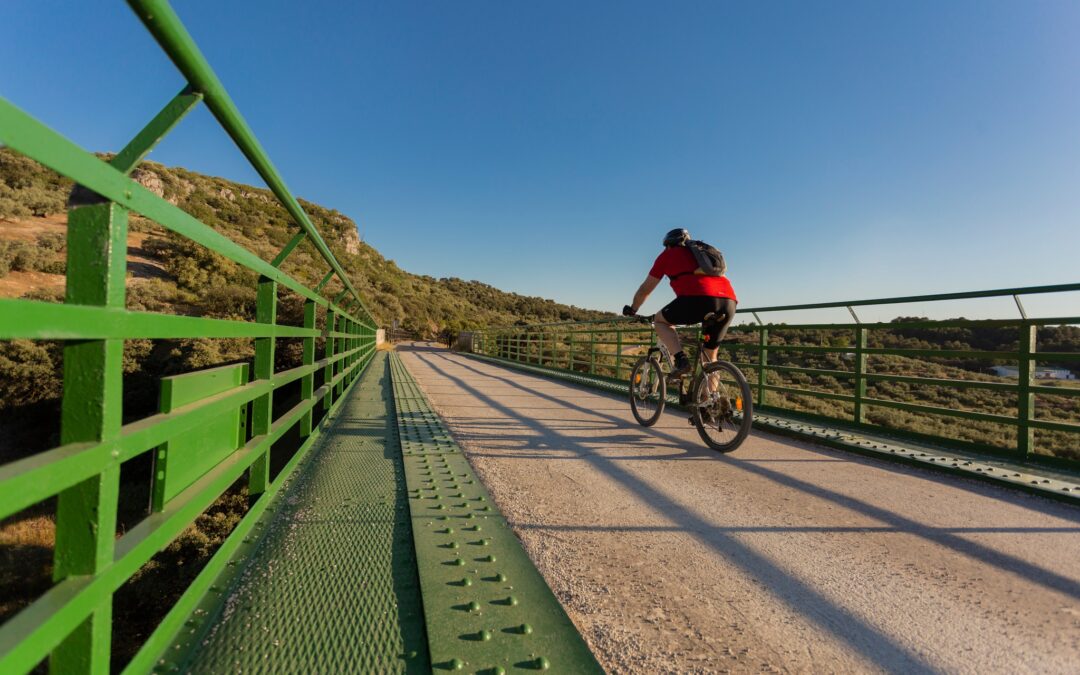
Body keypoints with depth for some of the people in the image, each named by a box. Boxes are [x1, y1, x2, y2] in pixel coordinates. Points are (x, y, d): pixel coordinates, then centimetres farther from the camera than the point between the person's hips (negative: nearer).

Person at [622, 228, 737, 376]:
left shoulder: (668, 255, 22)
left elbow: (645, 289, 26)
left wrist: (632, 309, 42)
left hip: (698, 298, -6)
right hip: (729, 302, 6)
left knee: (660, 320, 19)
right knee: (710, 357, 21)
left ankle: (681, 360, -1)